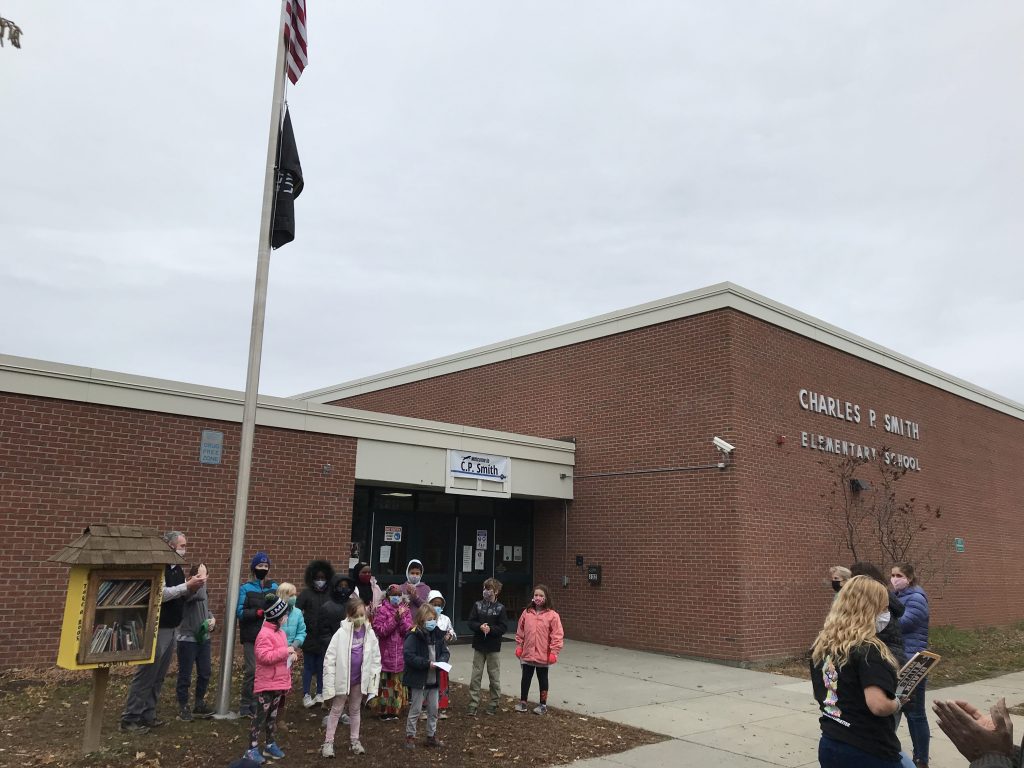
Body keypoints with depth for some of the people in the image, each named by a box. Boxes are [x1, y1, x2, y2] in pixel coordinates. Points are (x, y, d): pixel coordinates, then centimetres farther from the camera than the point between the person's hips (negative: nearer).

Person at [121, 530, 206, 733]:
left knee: (158, 677, 13)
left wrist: (192, 587, -2)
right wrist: (187, 586, -22)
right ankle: (130, 719, 5)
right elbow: (159, 594, -26)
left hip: (172, 629, 9)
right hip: (157, 629, -9)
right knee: (146, 675, -4)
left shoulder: (177, 568, 13)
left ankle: (147, 715, 20)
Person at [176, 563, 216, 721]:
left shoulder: (202, 590, 10)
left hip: (203, 638, 8)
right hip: (188, 639, -8)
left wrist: (212, 618, 5)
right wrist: (201, 580, -32)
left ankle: (199, 705, 26)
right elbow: (199, 596, -39)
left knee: (205, 673, 13)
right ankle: (183, 707, 17)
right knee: (185, 675, 4)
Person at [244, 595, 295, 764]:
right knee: (260, 716, 0)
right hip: (266, 684, -9)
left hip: (279, 683, 9)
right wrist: (285, 651, -25)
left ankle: (270, 744, 29)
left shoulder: (280, 632, 10)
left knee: (273, 715, 18)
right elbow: (264, 656, -29)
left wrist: (291, 654, 3)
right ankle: (252, 749, 9)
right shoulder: (265, 634, -19)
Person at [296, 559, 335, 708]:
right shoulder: (306, 594, -2)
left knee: (322, 667, 11)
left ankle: (320, 693, 23)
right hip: (309, 638, -1)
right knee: (308, 666, 7)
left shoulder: (331, 595, 0)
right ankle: (306, 695, 15)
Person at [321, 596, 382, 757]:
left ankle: (354, 741, 28)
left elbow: (376, 657, 1)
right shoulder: (341, 633, -16)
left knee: (355, 710, 17)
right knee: (336, 710, 9)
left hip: (360, 679, 3)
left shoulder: (369, 633, -6)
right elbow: (330, 657, -15)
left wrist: (374, 677, -1)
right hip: (343, 678, -3)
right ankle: (328, 742, 18)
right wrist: (330, 681, -16)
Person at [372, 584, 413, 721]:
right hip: (386, 654, -3)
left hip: (401, 655, 3)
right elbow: (380, 630, -13)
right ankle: (384, 711, 11)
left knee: (398, 683, 9)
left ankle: (395, 710, 18)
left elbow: (408, 630, -2)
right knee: (385, 683, 1)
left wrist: (402, 618, -17)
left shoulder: (405, 610, 8)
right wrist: (395, 619, -19)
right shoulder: (382, 611, -3)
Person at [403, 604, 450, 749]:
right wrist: (427, 663, -25)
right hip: (418, 680, -6)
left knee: (433, 709, 15)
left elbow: (445, 652, 9)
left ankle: (432, 736, 29)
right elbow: (408, 656, -23)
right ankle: (410, 736, 21)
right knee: (415, 710, 5)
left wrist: (441, 660, -13)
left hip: (433, 679, 6)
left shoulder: (437, 634, 4)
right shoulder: (414, 636, -17)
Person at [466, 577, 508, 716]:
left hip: (494, 648, -2)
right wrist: (480, 627, -20)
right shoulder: (477, 605, 2)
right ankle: (473, 704, 11)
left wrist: (490, 629, -21)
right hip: (479, 646, 2)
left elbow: (504, 627, -8)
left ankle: (494, 704, 20)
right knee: (475, 676, 4)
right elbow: (471, 622, -2)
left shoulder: (500, 608, -5)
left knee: (494, 677, 7)